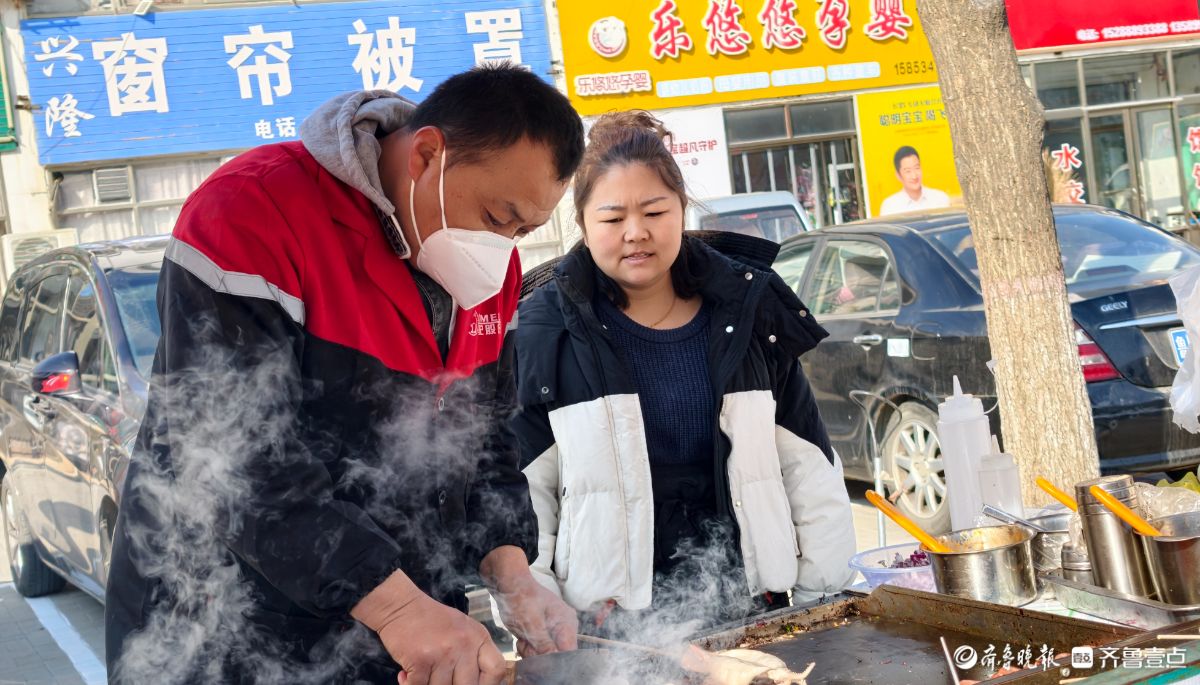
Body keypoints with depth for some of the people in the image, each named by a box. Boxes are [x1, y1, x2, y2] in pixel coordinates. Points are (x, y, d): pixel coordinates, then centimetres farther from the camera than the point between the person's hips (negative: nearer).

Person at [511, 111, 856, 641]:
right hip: (609, 627, -2)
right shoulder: (548, 330, -4)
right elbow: (518, 488, -3)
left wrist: (827, 597, 5)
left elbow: (808, 465, 7)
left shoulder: (746, 310, 3)